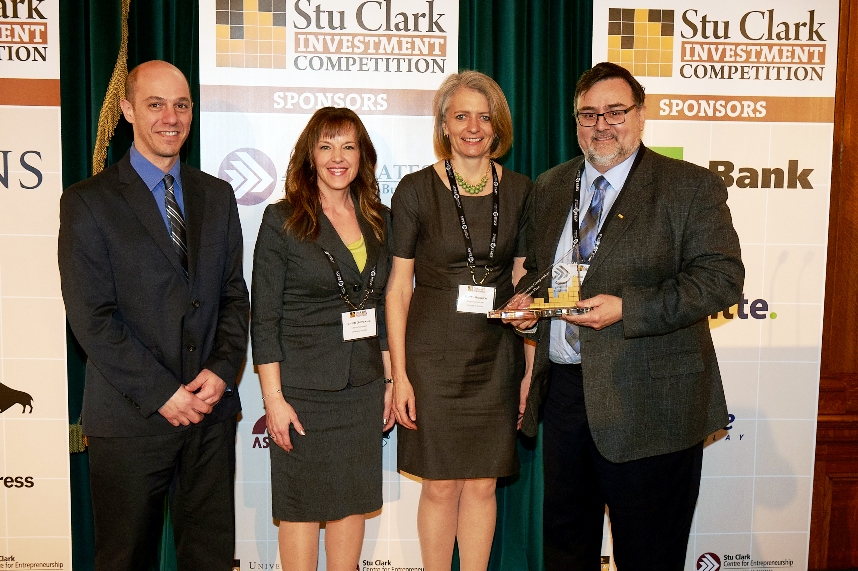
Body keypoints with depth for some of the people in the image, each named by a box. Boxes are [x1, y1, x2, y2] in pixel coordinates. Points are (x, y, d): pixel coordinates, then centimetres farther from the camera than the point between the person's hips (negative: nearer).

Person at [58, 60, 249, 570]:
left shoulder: (217, 195, 10)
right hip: (132, 417, -3)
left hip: (212, 409, 4)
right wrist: (161, 393, -14)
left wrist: (222, 371, -6)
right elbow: (91, 317, -10)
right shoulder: (87, 202, -4)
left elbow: (235, 295, 9)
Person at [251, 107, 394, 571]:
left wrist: (390, 380, 10)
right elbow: (263, 318, -8)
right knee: (302, 507, 7)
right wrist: (273, 398, -12)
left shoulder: (378, 220, 7)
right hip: (304, 388, -4)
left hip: (363, 388, 4)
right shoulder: (282, 219, -6)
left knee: (353, 502, 13)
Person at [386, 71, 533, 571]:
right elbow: (398, 286, -2)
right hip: (433, 355, -2)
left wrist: (532, 365, 4)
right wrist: (400, 374, -6)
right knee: (440, 486, 6)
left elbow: (523, 281, 9)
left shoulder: (519, 190, 4)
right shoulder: (416, 189, -4)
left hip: (496, 356, 2)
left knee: (482, 484, 10)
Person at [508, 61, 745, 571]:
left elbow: (722, 277, -13)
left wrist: (627, 308, -23)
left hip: (649, 404, -5)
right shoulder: (550, 187, 12)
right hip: (563, 390, 5)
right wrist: (526, 299, 0)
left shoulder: (693, 187, -5)